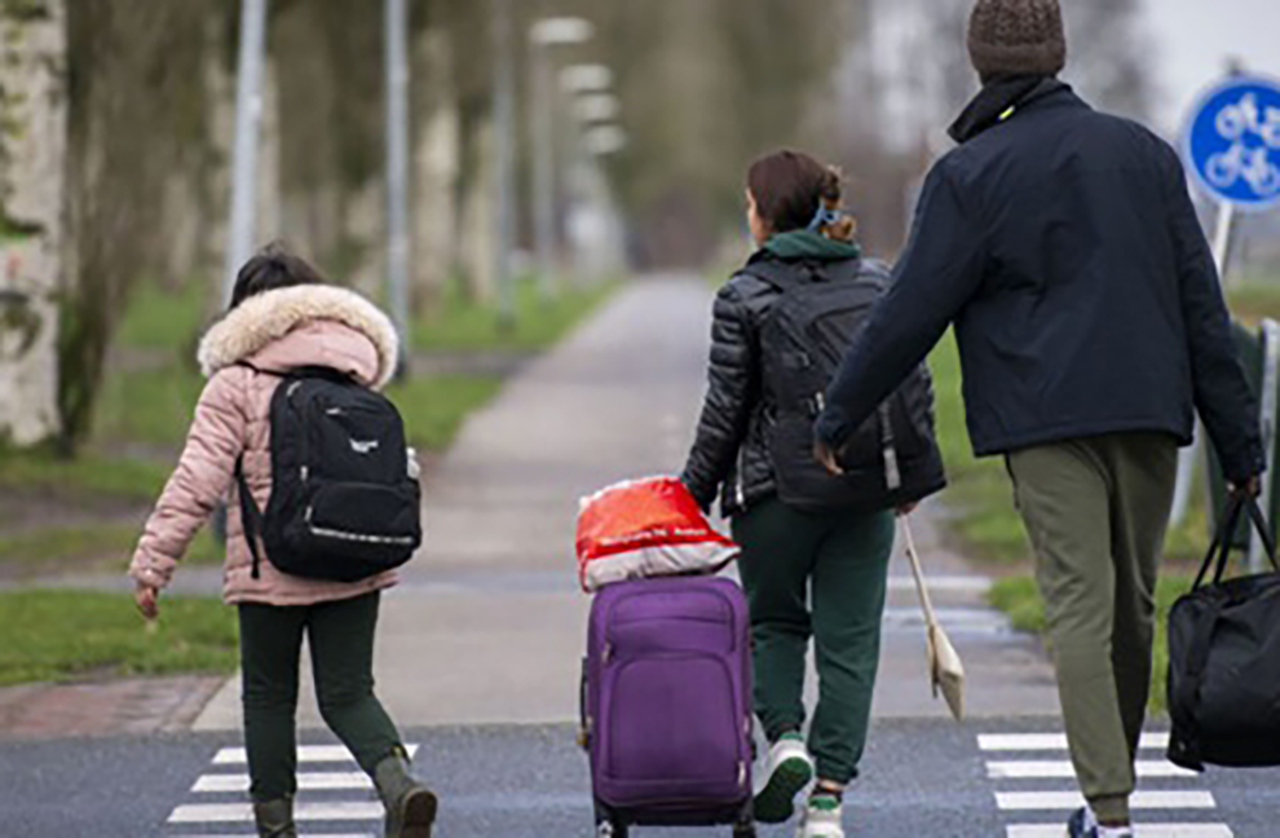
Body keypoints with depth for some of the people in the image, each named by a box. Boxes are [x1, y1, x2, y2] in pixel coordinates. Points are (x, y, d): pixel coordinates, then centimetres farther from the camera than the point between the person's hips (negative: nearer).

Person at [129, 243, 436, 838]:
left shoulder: (236, 384, -5)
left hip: (270, 568, -4)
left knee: (269, 696, 12)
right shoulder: (355, 374, 9)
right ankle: (397, 782, -20)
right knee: (347, 694, 7)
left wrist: (152, 565, -8)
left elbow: (197, 482, -10)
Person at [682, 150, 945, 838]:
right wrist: (915, 474, 17)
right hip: (867, 491, 2)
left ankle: (784, 735, -6)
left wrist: (696, 491, 7)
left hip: (776, 487, -2)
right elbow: (914, 384, 7)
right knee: (850, 638, 4)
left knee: (771, 620, 18)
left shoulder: (744, 298, -5)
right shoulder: (877, 283, 6)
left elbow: (726, 412, -3)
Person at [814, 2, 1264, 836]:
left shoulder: (971, 175, -2)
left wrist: (840, 414, 9)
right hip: (1148, 409, 4)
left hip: (1047, 422, -4)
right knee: (1135, 604, 13)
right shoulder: (1144, 152, 10)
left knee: (1081, 605, -7)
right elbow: (1200, 300, 9)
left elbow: (911, 313, -3)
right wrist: (1238, 434, 12)